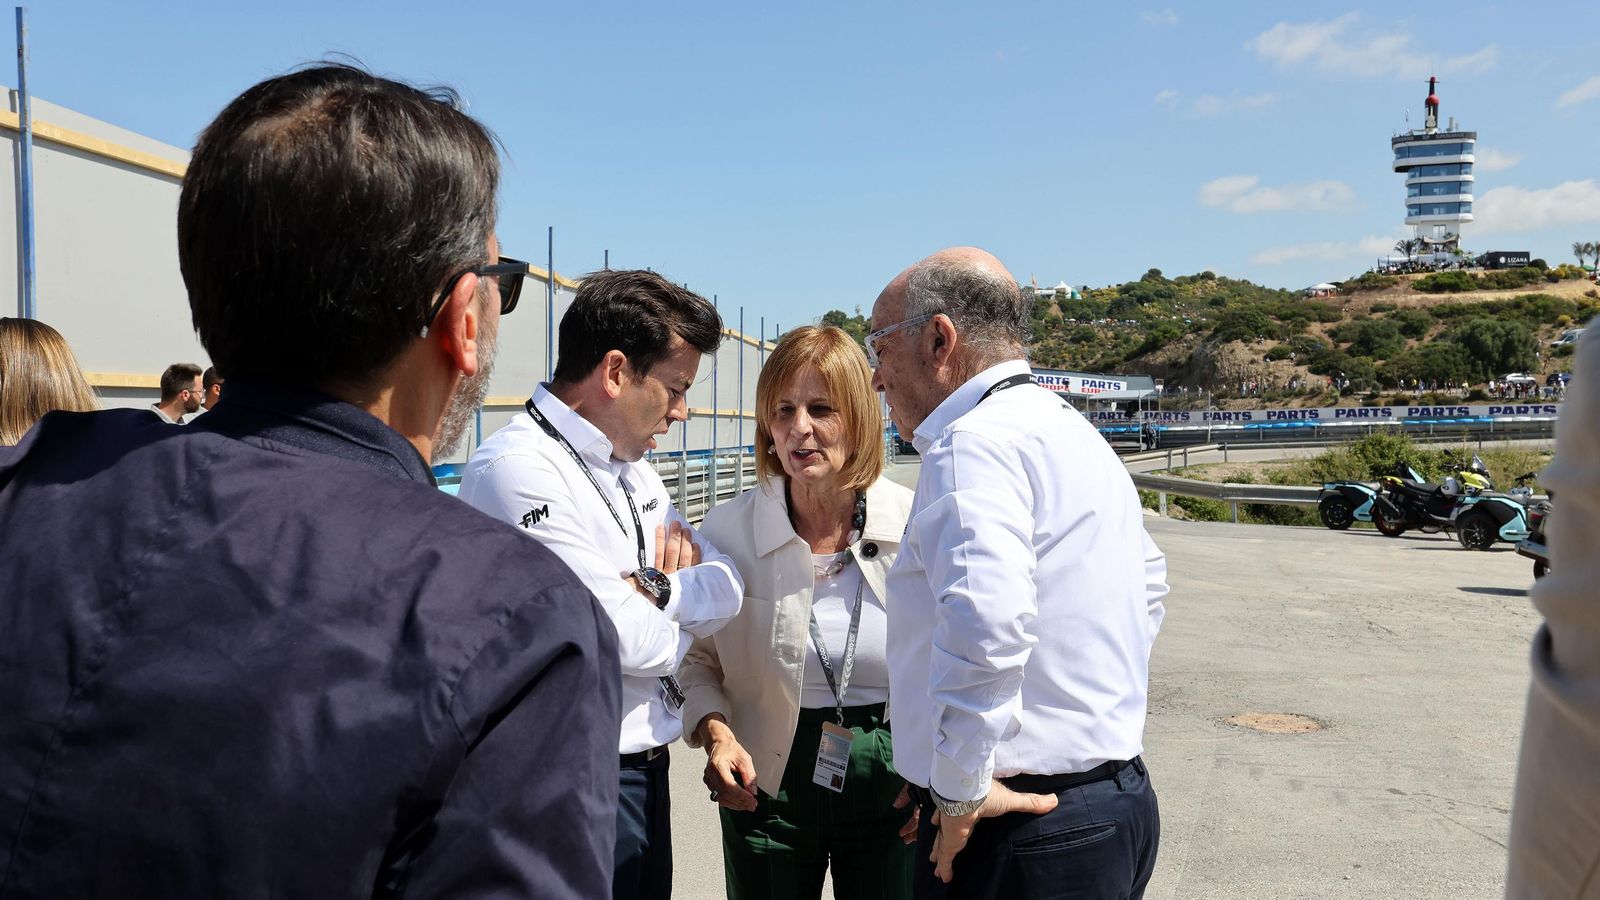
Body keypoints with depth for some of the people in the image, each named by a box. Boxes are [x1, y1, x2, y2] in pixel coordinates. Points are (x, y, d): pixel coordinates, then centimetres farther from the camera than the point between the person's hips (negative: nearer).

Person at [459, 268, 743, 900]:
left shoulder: (628, 466, 7)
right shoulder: (517, 470, -21)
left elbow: (728, 590, 3)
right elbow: (632, 641, -24)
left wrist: (654, 589, -16)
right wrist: (676, 620, -4)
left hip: (643, 766, 8)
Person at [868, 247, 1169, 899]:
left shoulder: (974, 441, -17)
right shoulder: (1075, 434, 14)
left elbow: (984, 626, -33)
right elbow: (1147, 583, 26)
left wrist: (961, 791, -21)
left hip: (1018, 828, -9)